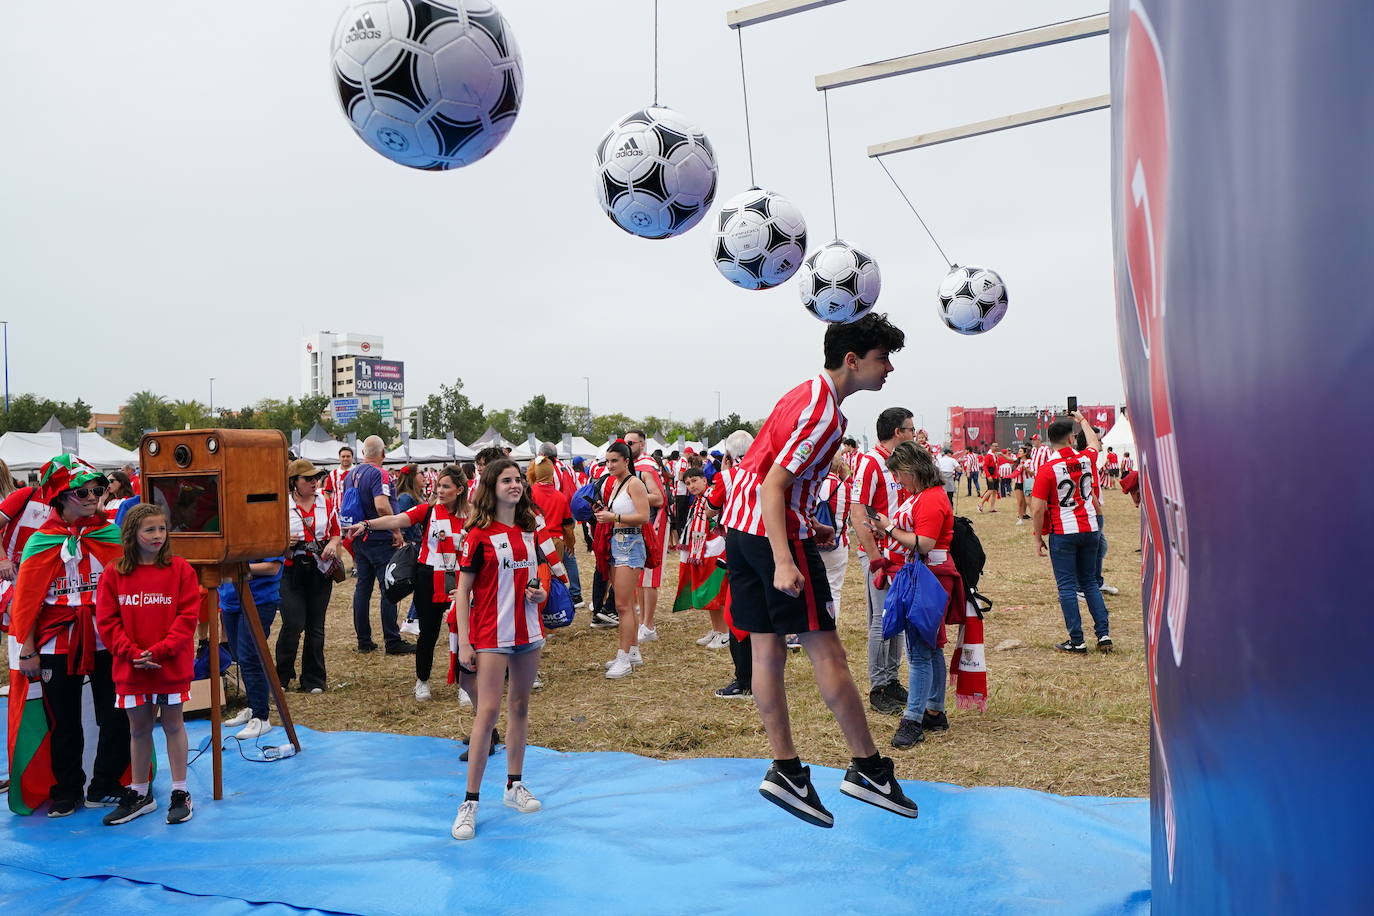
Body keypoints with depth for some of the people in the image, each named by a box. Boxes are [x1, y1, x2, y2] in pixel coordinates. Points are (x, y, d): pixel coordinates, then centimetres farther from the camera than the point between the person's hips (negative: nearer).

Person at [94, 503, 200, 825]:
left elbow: (188, 616, -9)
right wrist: (133, 653, -14)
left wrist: (160, 650, -17)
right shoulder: (114, 574, 0)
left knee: (172, 725, 9)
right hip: (130, 667, 2)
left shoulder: (180, 569, -5)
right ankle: (139, 794, 27)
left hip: (172, 664, -2)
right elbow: (106, 622, -2)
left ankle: (180, 793, 18)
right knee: (138, 729, 14)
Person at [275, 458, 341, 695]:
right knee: (293, 623, -9)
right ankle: (281, 677, 11)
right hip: (292, 570, -3)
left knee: (316, 625, 8)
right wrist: (283, 542, -16)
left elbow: (336, 532, 16)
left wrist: (333, 544, -6)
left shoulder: (327, 502, 6)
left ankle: (314, 680, 18)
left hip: (321, 569, 3)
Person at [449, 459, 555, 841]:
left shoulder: (529, 529, 8)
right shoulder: (479, 534, -9)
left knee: (520, 706, 13)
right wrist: (464, 642, -13)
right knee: (488, 711, -9)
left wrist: (539, 592, -2)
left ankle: (514, 786, 25)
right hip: (492, 635, -6)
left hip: (528, 631, 6)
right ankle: (470, 802, -1)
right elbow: (463, 590, -8)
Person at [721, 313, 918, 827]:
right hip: (774, 532, -10)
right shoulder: (824, 413, -15)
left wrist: (806, 527, 20)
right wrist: (784, 562, -29)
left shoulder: (807, 394, 15)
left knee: (767, 647, 8)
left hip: (739, 526, 10)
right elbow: (773, 484, -23)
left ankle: (785, 771, 14)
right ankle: (867, 770, 8)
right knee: (826, 650, -2)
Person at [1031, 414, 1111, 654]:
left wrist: (1038, 538, -3)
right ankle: (1104, 635, 13)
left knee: (1067, 587, 2)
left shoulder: (1047, 469, -13)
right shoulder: (1086, 459, 0)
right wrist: (1082, 420, 42)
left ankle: (1077, 641, 3)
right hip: (1090, 529, 5)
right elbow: (1094, 443, 27)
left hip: (1063, 533, -4)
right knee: (1089, 583, 16)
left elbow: (1038, 509, -14)